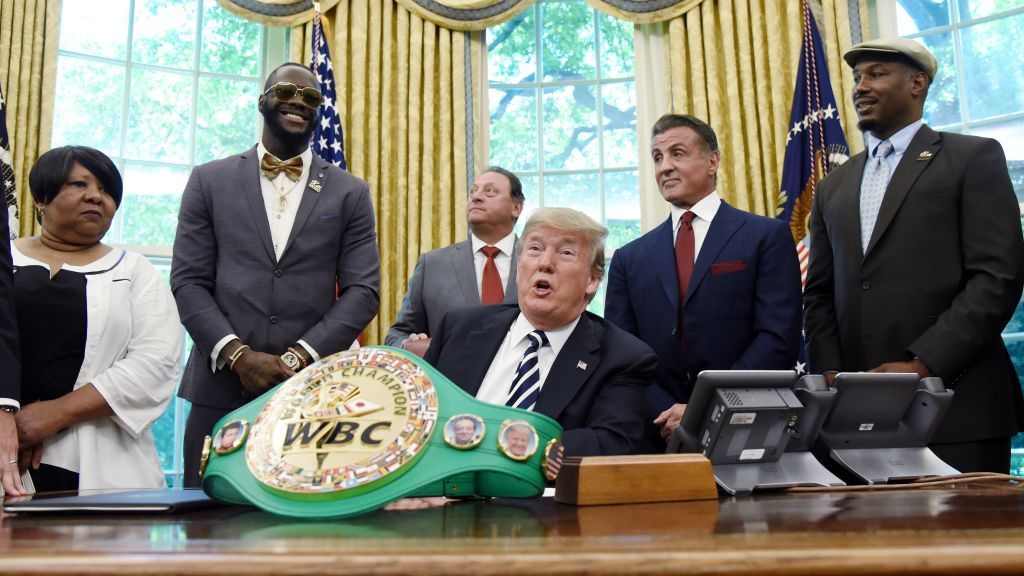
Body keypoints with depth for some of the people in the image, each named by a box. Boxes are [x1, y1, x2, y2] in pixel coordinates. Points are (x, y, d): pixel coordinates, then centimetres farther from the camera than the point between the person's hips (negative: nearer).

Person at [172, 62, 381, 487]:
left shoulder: (350, 193, 9)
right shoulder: (210, 181, 9)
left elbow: (362, 290, 1)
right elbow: (188, 282, 4)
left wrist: (299, 357, -11)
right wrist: (238, 354, -10)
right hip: (221, 387, 1)